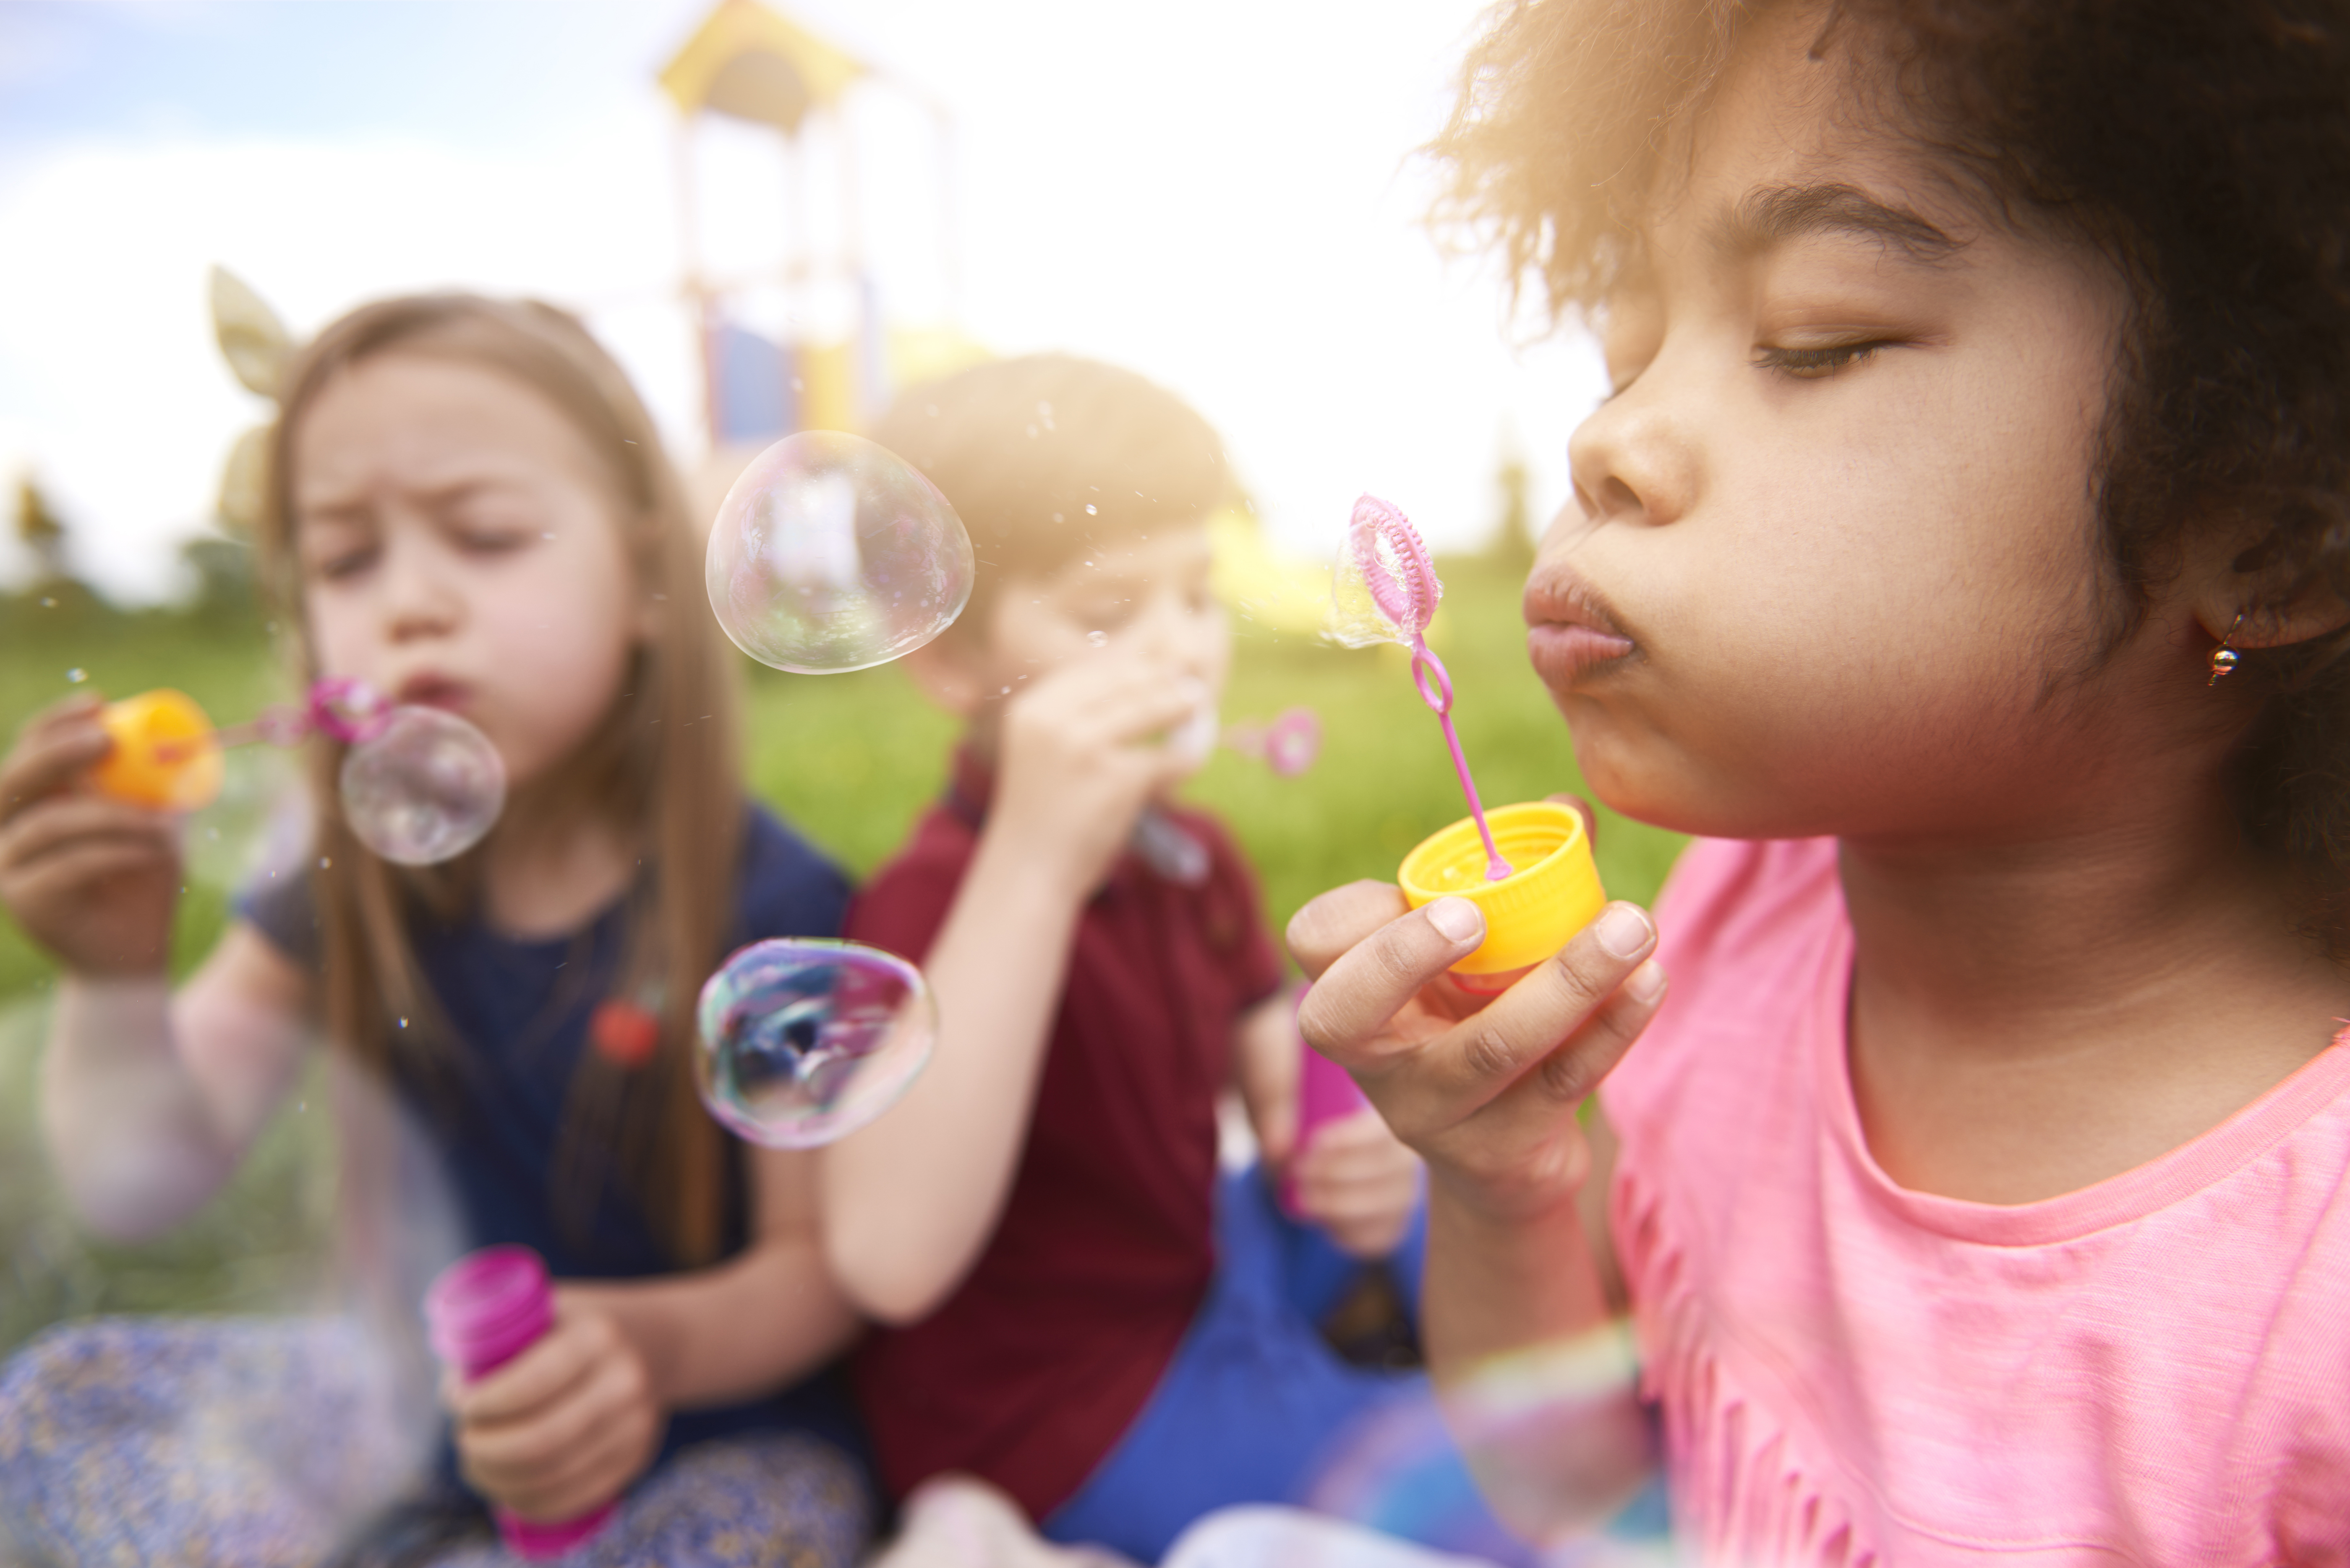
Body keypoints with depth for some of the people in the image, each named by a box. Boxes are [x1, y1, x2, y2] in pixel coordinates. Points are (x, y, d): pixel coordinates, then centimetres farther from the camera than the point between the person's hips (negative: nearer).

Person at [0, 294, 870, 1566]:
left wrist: (660, 1343, -36)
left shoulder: (767, 904, -22)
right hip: (429, 1400, 4)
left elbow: (823, 1258, -15)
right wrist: (114, 977, -26)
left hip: (720, 1426, -3)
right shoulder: (349, 885, -8)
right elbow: (145, 1186, -7)